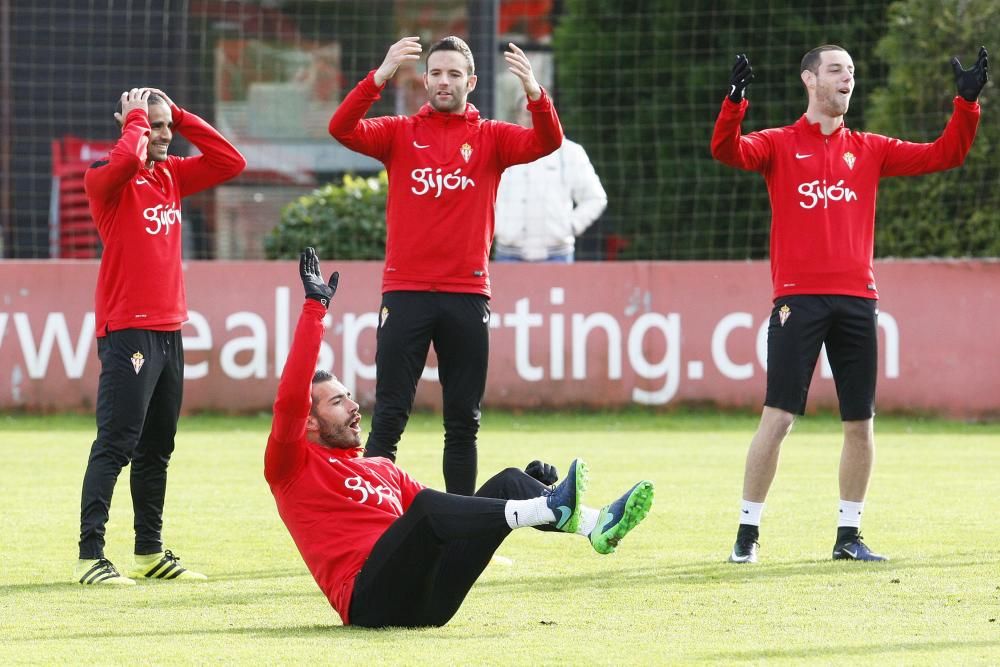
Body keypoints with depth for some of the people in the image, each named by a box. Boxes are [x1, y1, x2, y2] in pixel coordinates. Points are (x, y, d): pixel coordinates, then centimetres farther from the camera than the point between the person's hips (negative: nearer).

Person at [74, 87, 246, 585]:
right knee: (115, 445, -12)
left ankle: (149, 552, 19)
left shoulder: (171, 175, 15)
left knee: (157, 448, 12)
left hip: (168, 330, 8)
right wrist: (136, 119, -11)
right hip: (127, 332, -8)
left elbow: (230, 162, 13)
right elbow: (126, 160, -29)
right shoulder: (106, 177, -7)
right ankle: (90, 556, -13)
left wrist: (179, 115, 8)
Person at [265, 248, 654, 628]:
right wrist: (314, 308, -8)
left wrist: (527, 492, 15)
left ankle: (596, 526, -31)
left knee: (507, 484, -7)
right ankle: (551, 509, -47)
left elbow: (444, 515, 29)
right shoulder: (293, 466, 11)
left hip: (429, 604, 7)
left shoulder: (382, 469, 33)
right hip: (371, 600, -7)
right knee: (427, 506, -32)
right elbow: (291, 398, -6)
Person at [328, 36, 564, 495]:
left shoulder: (490, 138, 8)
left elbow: (548, 142, -10)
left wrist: (534, 91, -30)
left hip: (467, 295, 1)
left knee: (463, 422, 6)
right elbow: (342, 129, -11)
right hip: (405, 293, -1)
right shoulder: (400, 133, 6)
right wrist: (381, 77, -27)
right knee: (389, 418, -3)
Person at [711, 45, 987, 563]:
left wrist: (967, 103, 2)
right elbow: (727, 151, -12)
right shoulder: (780, 145, 6)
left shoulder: (868, 150, 16)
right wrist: (734, 103, -29)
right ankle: (748, 531, 1)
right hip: (798, 299, -4)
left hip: (856, 300, 4)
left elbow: (943, 155, 13)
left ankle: (848, 534, 16)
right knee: (778, 417, -8)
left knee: (860, 423, 4)